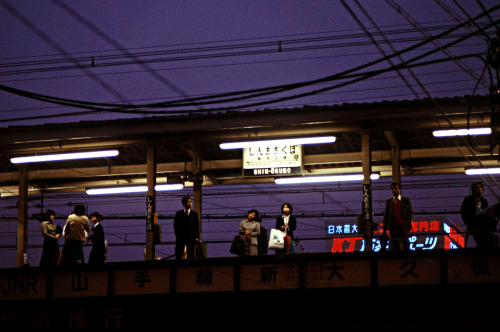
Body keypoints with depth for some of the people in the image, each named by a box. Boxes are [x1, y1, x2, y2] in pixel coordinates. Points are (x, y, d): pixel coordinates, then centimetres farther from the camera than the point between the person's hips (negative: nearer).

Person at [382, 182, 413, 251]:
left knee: (404, 245, -7)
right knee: (394, 246, -2)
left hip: (402, 225, -2)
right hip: (393, 225, 2)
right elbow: (386, 215, 13)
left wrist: (407, 223, -5)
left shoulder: (406, 200, 11)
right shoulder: (388, 201, 16)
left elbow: (410, 212, 9)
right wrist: (385, 228, 5)